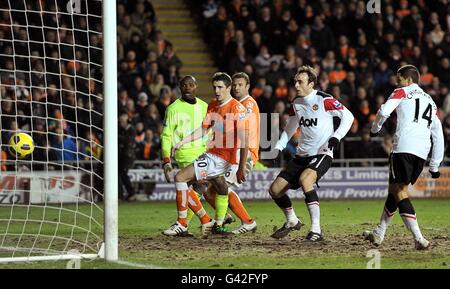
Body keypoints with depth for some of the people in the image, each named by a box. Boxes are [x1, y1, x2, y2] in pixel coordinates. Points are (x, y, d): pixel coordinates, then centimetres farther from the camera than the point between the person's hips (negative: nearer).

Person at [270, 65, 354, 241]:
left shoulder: (324, 100, -12)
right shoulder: (296, 103, 9)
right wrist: (278, 148, 14)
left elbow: (348, 116, -8)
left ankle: (316, 230, -31)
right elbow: (290, 128, 24)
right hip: (302, 155, 8)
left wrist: (336, 137, -20)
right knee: (275, 190, 2)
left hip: (322, 154, -8)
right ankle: (292, 221, 30)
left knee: (305, 179, -36)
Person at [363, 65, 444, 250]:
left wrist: (375, 129, 14)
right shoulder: (430, 101, 27)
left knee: (399, 192, -6)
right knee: (394, 189, 20)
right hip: (422, 153, 7)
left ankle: (419, 238, -21)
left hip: (403, 147, -7)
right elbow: (438, 136, 24)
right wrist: (435, 165, 26)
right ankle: (379, 234, 29)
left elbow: (384, 112, -6)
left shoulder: (402, 92, 10)